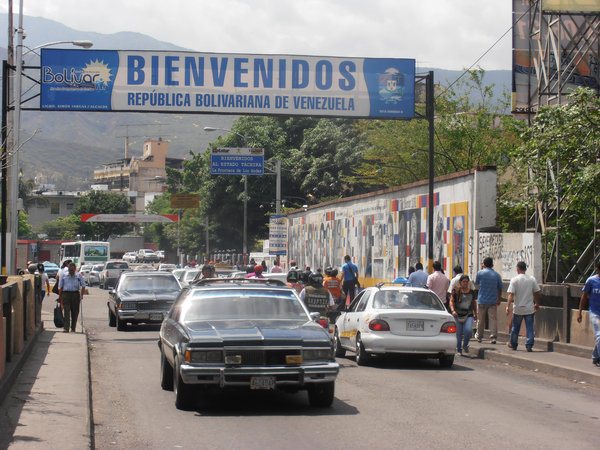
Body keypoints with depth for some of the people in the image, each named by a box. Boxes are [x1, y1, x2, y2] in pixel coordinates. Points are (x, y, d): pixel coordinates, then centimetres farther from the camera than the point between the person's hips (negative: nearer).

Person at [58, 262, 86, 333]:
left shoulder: (79, 276, 7)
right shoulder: (63, 276, 7)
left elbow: (83, 286, 11)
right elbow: (60, 287, 10)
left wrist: (81, 295, -1)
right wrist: (60, 297, 5)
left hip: (75, 295, 1)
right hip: (66, 294, -1)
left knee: (75, 312, 6)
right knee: (66, 312, -11)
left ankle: (73, 328, 18)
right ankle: (66, 328, -16)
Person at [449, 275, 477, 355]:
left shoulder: (471, 292, 10)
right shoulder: (456, 291, 0)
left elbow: (474, 303, 20)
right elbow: (451, 301, -4)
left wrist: (475, 314, 21)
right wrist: (453, 310, -19)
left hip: (469, 315, 1)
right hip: (458, 315, -1)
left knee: (468, 330, -19)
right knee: (458, 333, 3)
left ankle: (465, 345, 7)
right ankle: (459, 350, 18)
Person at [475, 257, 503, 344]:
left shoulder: (480, 273, -5)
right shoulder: (497, 275, 1)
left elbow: (476, 283, 12)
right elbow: (500, 288, 7)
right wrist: (499, 299, 19)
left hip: (482, 300, -1)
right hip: (493, 301, 1)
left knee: (480, 320, 10)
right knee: (493, 319, -1)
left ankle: (479, 337, 19)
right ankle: (493, 337, -10)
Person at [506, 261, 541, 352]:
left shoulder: (514, 280, -9)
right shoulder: (532, 279, 0)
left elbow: (511, 294, -15)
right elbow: (537, 293, 5)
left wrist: (508, 306, -15)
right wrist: (537, 304, 18)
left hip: (518, 309, -1)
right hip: (530, 309, 1)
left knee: (515, 328, 13)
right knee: (529, 328, 4)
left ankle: (513, 345, 24)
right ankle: (529, 346, -2)